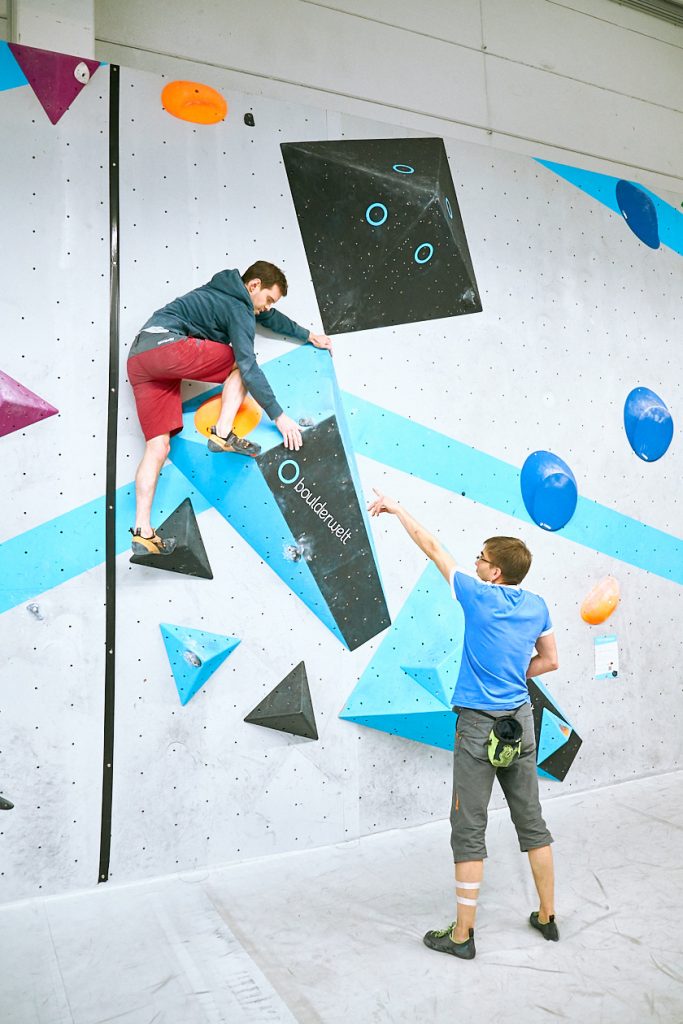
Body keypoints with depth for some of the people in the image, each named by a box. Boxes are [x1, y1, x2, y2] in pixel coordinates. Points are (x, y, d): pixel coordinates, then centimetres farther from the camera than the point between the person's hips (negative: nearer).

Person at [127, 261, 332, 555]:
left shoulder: (226, 291, 27)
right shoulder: (238, 308, -2)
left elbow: (269, 317, 41)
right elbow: (249, 367, -11)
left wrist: (308, 335, 47)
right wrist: (278, 415, -8)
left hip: (138, 358, 9)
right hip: (167, 344, -9)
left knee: (158, 446, 1)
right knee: (240, 365, 6)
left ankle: (143, 533, -7)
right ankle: (223, 435, -8)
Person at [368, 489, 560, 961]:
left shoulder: (478, 596, -13)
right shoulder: (537, 606, 1)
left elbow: (432, 546, -5)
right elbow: (550, 660, 14)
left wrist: (396, 508, 4)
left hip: (478, 725, -6)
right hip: (520, 722, 6)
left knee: (470, 828, 3)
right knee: (532, 820, 18)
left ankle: (462, 934, 13)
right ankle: (547, 917, 32)